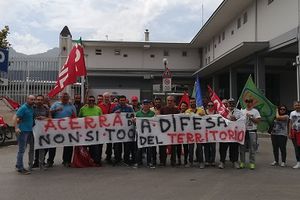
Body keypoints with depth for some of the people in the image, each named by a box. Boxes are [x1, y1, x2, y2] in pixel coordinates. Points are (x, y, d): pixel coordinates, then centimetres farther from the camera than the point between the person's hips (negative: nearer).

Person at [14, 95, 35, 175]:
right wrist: (16, 128, -27)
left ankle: (18, 164, 29)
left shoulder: (32, 108, 12)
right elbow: (15, 118, -17)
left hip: (29, 131, 8)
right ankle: (20, 168, 1)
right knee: (21, 149, -4)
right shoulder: (23, 108, -11)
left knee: (22, 149, 17)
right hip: (22, 131, -8)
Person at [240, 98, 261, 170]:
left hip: (252, 131, -3)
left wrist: (250, 117, -15)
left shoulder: (255, 111, 1)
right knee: (242, 148, 6)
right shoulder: (242, 111, 12)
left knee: (252, 149, 1)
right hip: (243, 131, 4)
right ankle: (242, 162, 15)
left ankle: (252, 163, 8)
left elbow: (258, 121, -8)